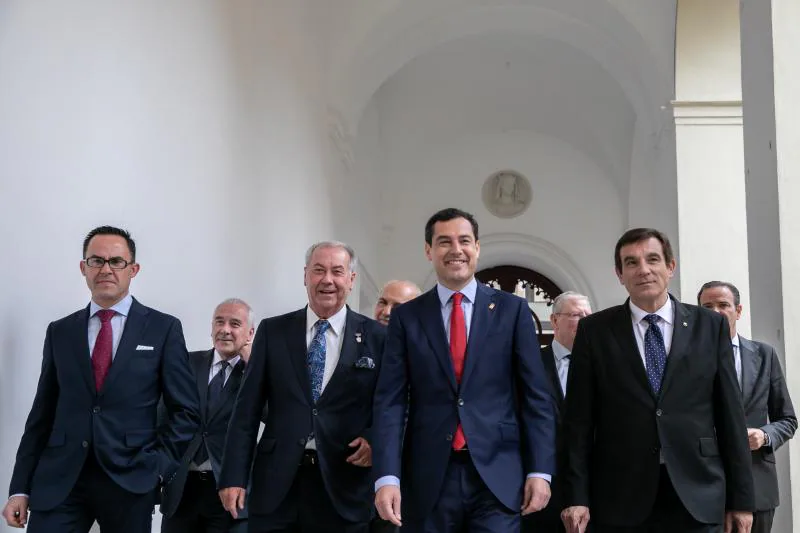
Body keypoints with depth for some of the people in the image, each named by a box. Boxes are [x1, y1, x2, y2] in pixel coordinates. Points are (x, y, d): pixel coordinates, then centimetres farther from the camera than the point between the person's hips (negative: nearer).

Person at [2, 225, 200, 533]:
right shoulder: (60, 332, 10)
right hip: (59, 480, 2)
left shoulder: (163, 328, 3)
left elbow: (185, 411, 3)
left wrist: (157, 466, -7)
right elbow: (42, 413, 9)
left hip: (130, 480, -1)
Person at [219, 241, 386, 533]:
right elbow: (247, 409, 4)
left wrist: (375, 439, -11)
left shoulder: (376, 336, 3)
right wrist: (233, 476, -2)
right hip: (276, 483, 1)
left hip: (343, 483, 0)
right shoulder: (272, 331, 6)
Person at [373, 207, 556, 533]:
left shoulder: (512, 310, 5)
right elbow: (391, 401, 0)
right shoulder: (407, 317, 6)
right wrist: (387, 476, -11)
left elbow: (536, 396, 3)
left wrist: (540, 470, -4)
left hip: (498, 475, -1)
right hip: (428, 478, 1)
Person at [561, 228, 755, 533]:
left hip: (697, 495, 1)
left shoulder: (710, 326, 6)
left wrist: (741, 497, 2)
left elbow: (730, 413, 5)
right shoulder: (594, 331, 4)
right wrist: (577, 497, -6)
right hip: (620, 498, -1)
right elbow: (579, 420, 1)